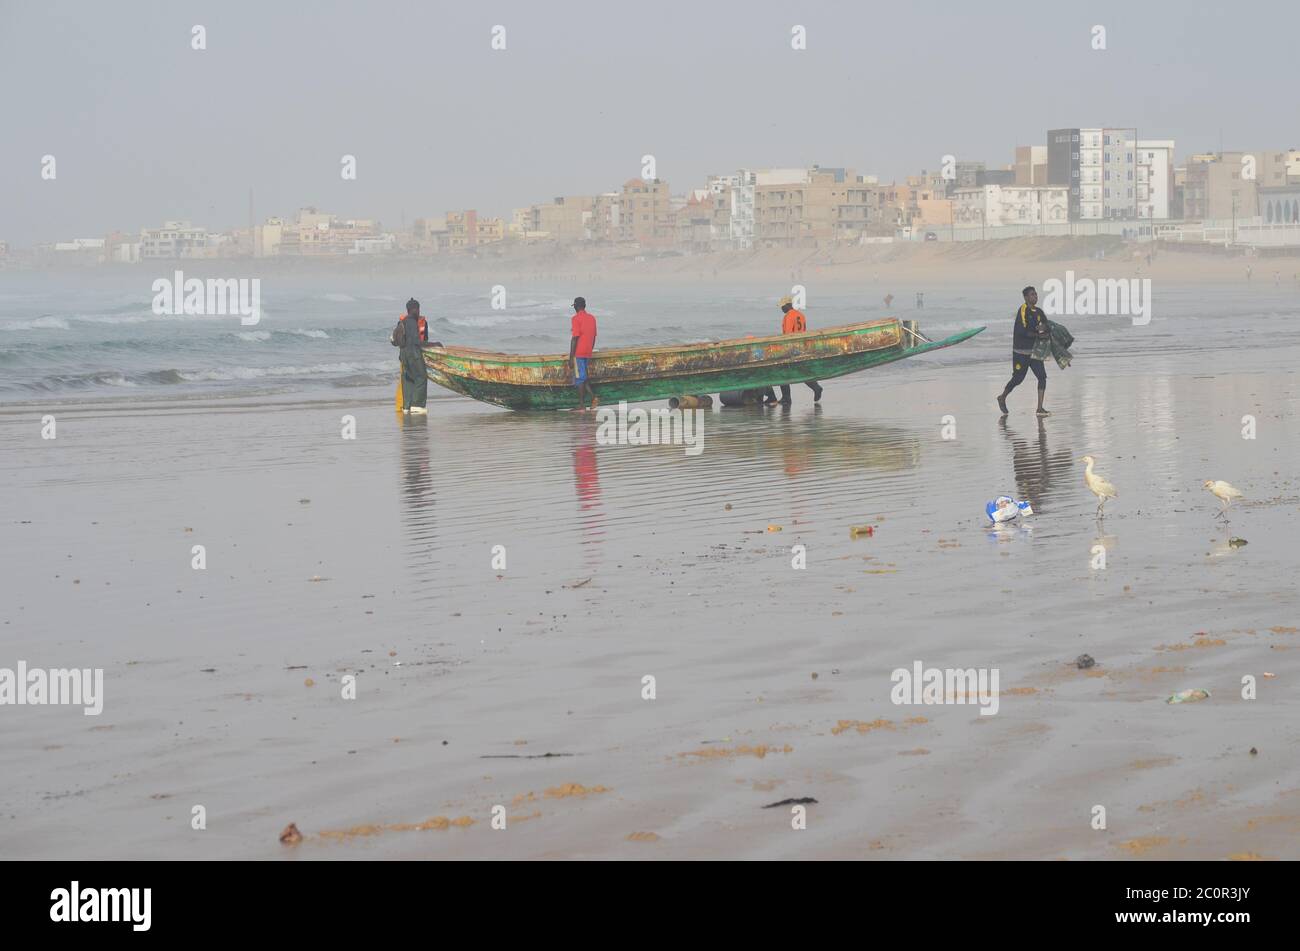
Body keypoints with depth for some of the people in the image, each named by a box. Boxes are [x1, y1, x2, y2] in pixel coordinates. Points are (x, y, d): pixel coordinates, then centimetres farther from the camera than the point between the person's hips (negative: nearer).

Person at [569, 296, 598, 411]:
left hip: (578, 353, -7)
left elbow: (575, 338, -16)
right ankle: (592, 397, 0)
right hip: (587, 353, 7)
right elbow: (594, 337, 16)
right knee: (582, 377, 16)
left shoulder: (576, 318, -12)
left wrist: (571, 356, -14)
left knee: (579, 378, -3)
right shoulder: (592, 318, 11)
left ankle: (582, 406, -2)